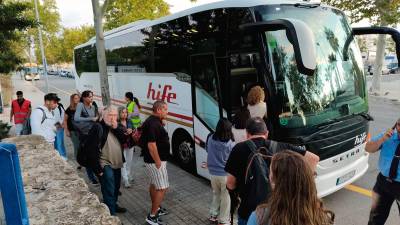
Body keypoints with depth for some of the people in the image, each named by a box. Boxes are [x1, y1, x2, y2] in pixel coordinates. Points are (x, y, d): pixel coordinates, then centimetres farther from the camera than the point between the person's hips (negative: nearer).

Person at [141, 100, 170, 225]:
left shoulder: (153, 121, 8)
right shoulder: (153, 124, -24)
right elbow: (151, 145, -28)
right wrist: (158, 163, -23)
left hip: (151, 160, 10)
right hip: (155, 161, -10)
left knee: (154, 185, 21)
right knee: (162, 188, -3)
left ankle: (156, 209, 36)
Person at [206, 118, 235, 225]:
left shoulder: (210, 139, -9)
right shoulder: (230, 144, -20)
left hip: (213, 173, 4)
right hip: (226, 174, -4)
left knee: (216, 194, 24)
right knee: (226, 197, 13)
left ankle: (213, 215, 34)